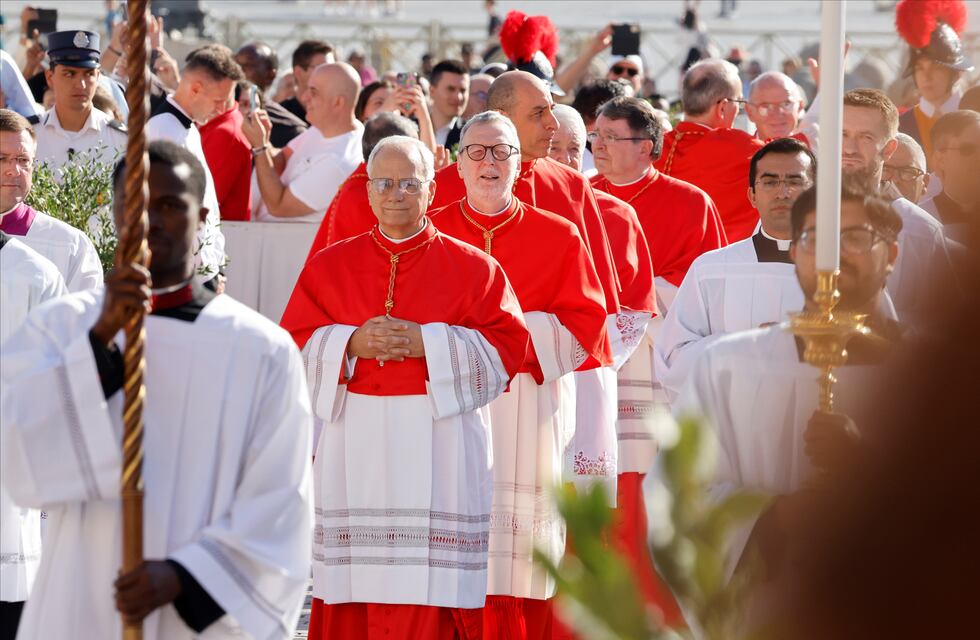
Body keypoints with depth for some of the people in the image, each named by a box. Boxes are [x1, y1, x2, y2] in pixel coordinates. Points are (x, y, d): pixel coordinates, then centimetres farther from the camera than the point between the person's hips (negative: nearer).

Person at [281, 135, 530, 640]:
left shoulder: (471, 267, 5)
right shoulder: (329, 266, 11)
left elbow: (508, 344, -2)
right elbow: (294, 346, 7)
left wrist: (427, 343, -12)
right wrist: (350, 343, -11)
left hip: (438, 449, -2)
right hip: (354, 448, 2)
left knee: (431, 591, -6)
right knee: (354, 588, -1)